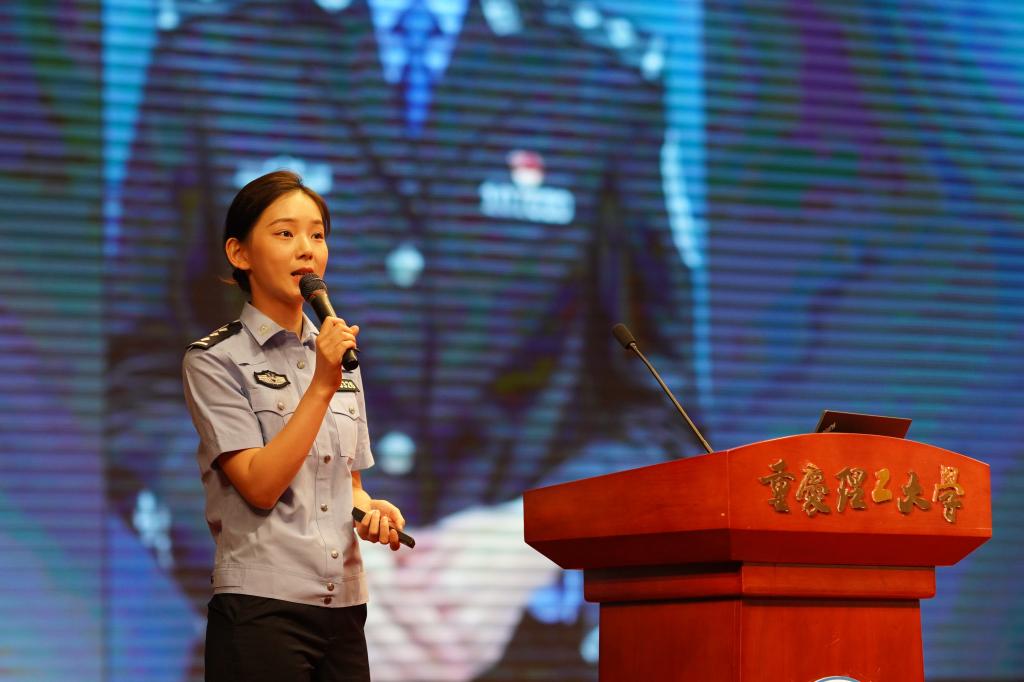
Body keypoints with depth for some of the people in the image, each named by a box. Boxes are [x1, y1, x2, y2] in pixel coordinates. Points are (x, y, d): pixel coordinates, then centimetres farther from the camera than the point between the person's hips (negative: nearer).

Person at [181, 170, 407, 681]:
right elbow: (260, 485, -13)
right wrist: (321, 387, -16)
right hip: (262, 606, -6)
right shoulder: (214, 361, -3)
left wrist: (371, 509, 0)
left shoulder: (336, 355, 15)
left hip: (344, 605, 6)